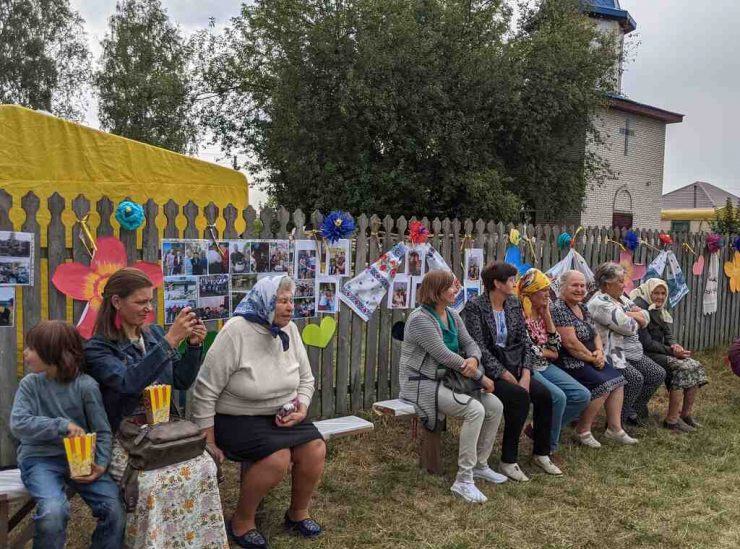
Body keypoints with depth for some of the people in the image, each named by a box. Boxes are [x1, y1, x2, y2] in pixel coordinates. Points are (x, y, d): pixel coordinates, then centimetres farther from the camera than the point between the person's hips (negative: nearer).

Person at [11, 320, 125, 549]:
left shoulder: (86, 385, -6)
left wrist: (101, 465, -17)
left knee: (115, 510, -17)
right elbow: (18, 424, -10)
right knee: (53, 511, -30)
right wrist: (63, 425, -19)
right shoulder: (30, 384, 0)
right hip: (39, 458, 0)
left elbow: (102, 431, -2)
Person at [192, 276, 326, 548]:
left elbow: (306, 380, 9)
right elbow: (205, 392, -17)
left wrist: (302, 409, -11)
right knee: (278, 458, -26)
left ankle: (298, 513, 14)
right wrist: (209, 444, -15)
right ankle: (241, 522, -2)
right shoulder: (235, 332, -21)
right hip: (236, 419, -6)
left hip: (281, 415, 6)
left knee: (315, 449, -13)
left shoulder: (290, 330, -3)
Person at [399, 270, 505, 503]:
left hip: (445, 380, 9)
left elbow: (470, 343, 10)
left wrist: (474, 359, -17)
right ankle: (463, 481, -17)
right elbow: (444, 356, -22)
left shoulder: (452, 316, 11)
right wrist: (481, 377, -15)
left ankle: (480, 465, 14)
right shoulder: (420, 319, -18)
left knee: (495, 406, -3)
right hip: (422, 385, -9)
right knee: (475, 410, -26)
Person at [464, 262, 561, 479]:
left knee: (544, 394, -15)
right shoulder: (474, 306, -11)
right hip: (487, 369, -6)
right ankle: (508, 461, -15)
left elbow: (524, 340, 6)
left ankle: (542, 454, 5)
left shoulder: (514, 303, 8)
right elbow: (479, 348, -16)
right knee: (520, 396, -28)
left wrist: (526, 372, -8)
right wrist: (505, 375, -18)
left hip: (512, 365, 6)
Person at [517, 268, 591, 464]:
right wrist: (548, 353, -2)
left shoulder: (542, 312, 11)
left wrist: (547, 315, 0)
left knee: (583, 396, -3)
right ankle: (548, 447, -10)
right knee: (558, 397, -29)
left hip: (545, 366, 8)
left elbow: (556, 345, 8)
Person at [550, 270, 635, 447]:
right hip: (569, 362, -9)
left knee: (617, 379, -2)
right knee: (603, 384, -20)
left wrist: (599, 352, -5)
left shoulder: (582, 308, 14)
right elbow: (570, 342, -22)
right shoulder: (559, 309, -16)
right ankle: (583, 430, -6)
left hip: (589, 359, 9)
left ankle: (614, 428, 3)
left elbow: (595, 334, 15)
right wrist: (593, 358, -13)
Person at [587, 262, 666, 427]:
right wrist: (636, 318, 1)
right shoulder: (599, 303, -17)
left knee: (658, 374, 5)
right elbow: (628, 326, -22)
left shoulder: (621, 298, 15)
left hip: (633, 353, 10)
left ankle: (634, 412, 18)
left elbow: (645, 317, 13)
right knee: (635, 378, -27)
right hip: (614, 356, -10)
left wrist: (630, 315, -9)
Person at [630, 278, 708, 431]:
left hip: (660, 352, 9)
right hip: (645, 355, -9)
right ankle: (672, 419, -19)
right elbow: (645, 342, -18)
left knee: (695, 367, -7)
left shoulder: (660, 311, 16)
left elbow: (668, 337, 12)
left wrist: (674, 346, -11)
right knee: (682, 368, -24)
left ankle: (686, 413, 0)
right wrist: (671, 351, -19)